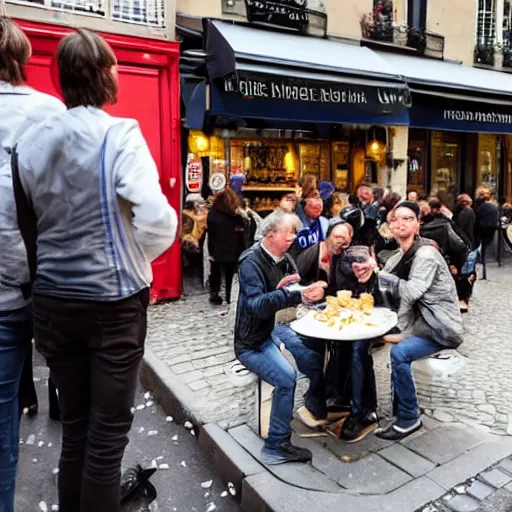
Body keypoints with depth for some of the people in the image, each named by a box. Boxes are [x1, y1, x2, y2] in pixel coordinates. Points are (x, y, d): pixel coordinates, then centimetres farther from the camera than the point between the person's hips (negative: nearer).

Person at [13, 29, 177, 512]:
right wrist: (138, 257, -3)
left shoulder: (30, 141, 5)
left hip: (53, 300, 6)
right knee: (108, 430, 8)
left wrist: (47, 273, 16)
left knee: (73, 426, 18)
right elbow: (157, 220, -22)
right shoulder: (119, 135, -11)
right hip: (113, 301, -5)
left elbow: (25, 225, 7)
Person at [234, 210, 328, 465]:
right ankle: (275, 447, -10)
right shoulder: (251, 262, -20)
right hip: (253, 341, -8)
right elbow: (258, 305, -34)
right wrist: (296, 295, -48)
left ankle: (316, 404, 26)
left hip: (275, 329, 8)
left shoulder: (284, 259, 4)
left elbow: (299, 291, 9)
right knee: (286, 376, -27)